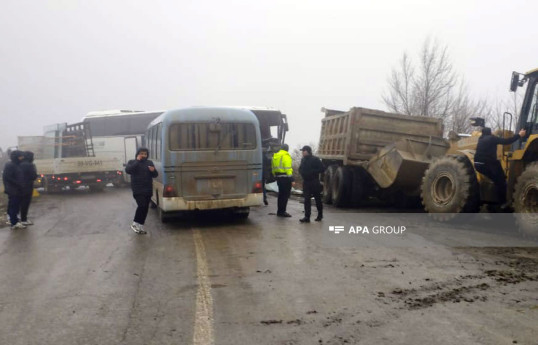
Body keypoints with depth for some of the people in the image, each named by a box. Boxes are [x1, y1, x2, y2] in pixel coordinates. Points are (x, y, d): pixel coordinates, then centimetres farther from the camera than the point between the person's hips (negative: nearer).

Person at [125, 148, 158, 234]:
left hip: (148, 190, 5)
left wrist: (153, 170, -11)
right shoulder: (132, 162, 4)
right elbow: (128, 170, -16)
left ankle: (140, 226, 13)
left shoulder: (149, 163, 13)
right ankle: (135, 223, -5)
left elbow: (155, 175, 13)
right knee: (142, 205, -20)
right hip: (138, 190, -5)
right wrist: (137, 161, -16)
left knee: (145, 208, 5)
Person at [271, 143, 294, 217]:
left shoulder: (275, 156, 14)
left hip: (278, 177, 8)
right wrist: (291, 180, -17)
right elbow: (288, 169, -17)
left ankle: (280, 211, 21)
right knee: (286, 194, -3)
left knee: (281, 194, 16)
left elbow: (273, 168, 17)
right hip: (285, 177, -8)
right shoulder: (286, 156, -12)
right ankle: (282, 211, -4)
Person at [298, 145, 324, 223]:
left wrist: (313, 172, -18)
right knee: (307, 200, -1)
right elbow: (300, 169, 22)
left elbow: (322, 169, -11)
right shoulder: (303, 160, 10)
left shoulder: (315, 159, -10)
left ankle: (320, 215, 24)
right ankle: (307, 217, -1)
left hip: (314, 182, -5)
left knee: (318, 199, 9)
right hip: (306, 182, 5)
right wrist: (302, 173, 0)